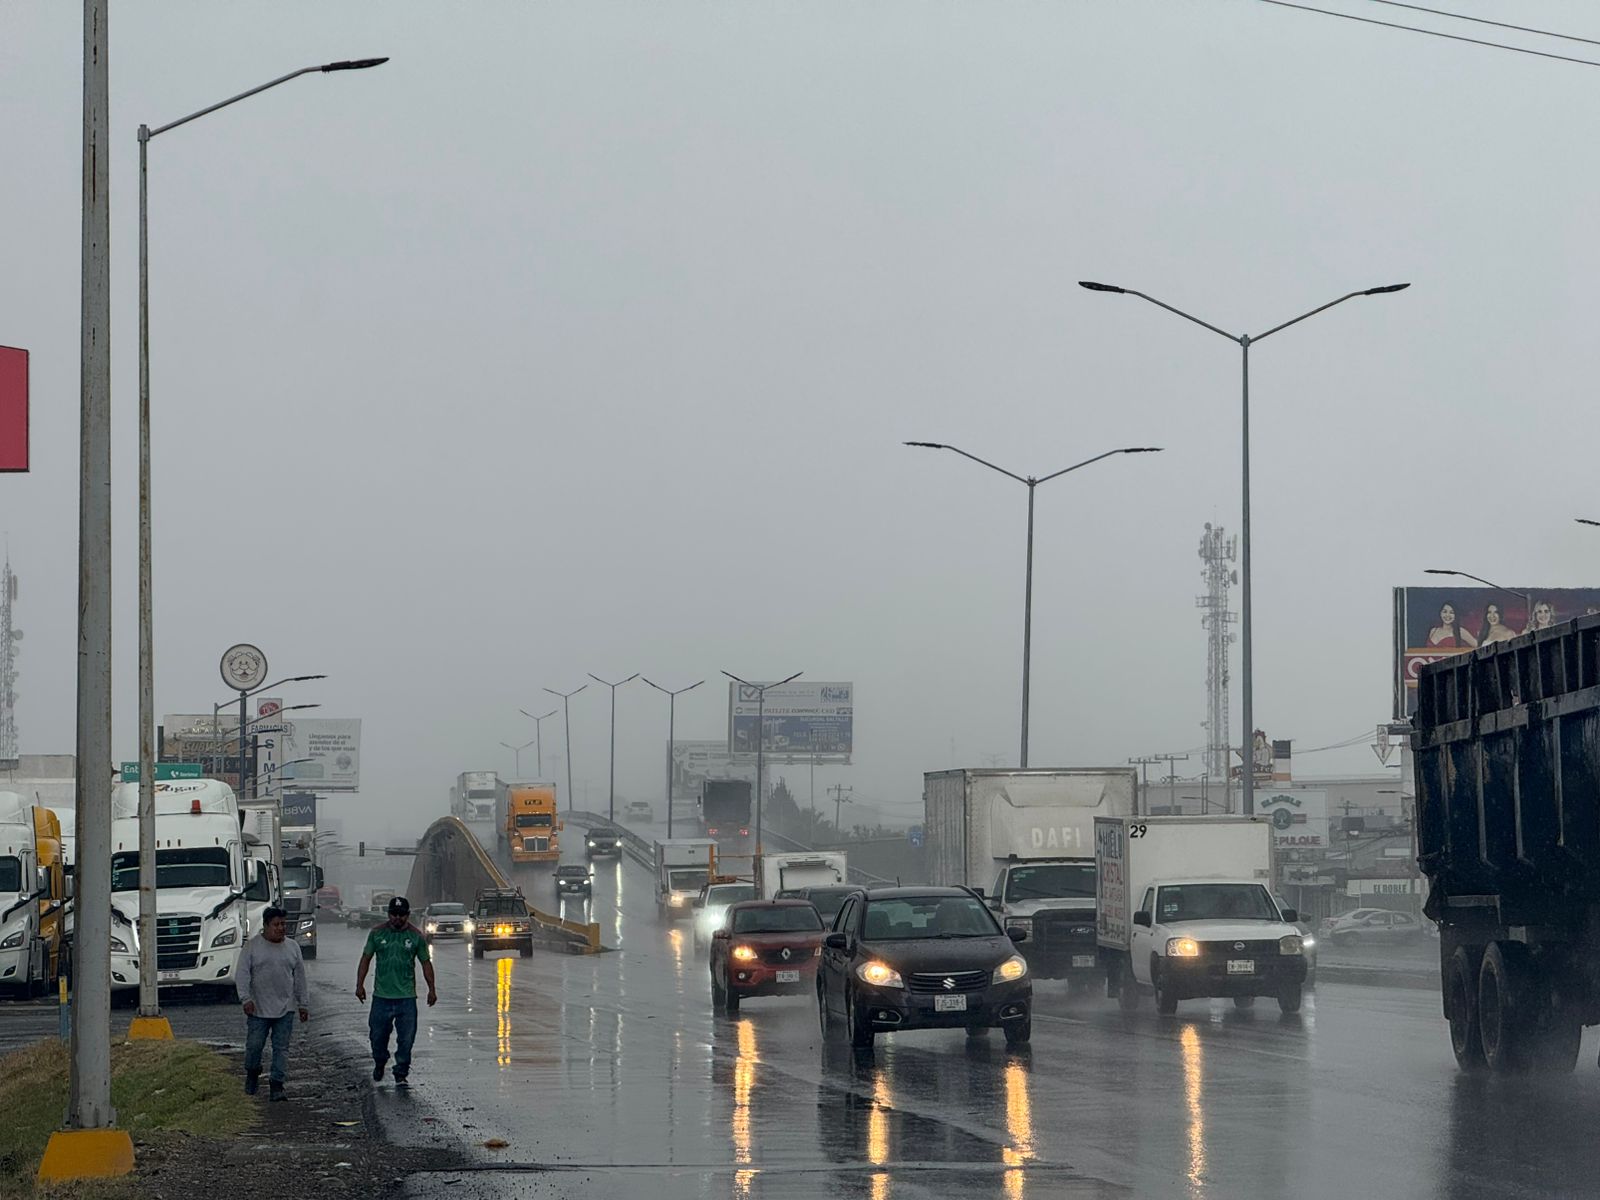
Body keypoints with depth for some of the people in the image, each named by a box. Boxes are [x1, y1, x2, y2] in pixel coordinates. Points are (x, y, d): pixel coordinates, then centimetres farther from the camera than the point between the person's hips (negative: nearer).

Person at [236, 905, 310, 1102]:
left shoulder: (292, 947, 9)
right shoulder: (252, 946, -2)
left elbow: (299, 978, 13)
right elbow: (242, 974, -6)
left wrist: (304, 1004, 11)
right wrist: (246, 998, -17)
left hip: (285, 1009, 2)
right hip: (258, 1008, -2)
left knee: (281, 1048, -1)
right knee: (254, 1045, 1)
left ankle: (277, 1084, 2)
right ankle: (252, 1075, 27)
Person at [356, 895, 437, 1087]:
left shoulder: (416, 936, 3)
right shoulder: (377, 933, 4)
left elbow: (426, 963, 11)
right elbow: (366, 959, 9)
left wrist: (431, 989, 8)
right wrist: (360, 984, 2)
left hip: (406, 997, -1)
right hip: (381, 995, 1)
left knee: (406, 1039, -3)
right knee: (378, 1035, 8)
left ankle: (401, 1075, 4)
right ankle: (379, 1064, 34)